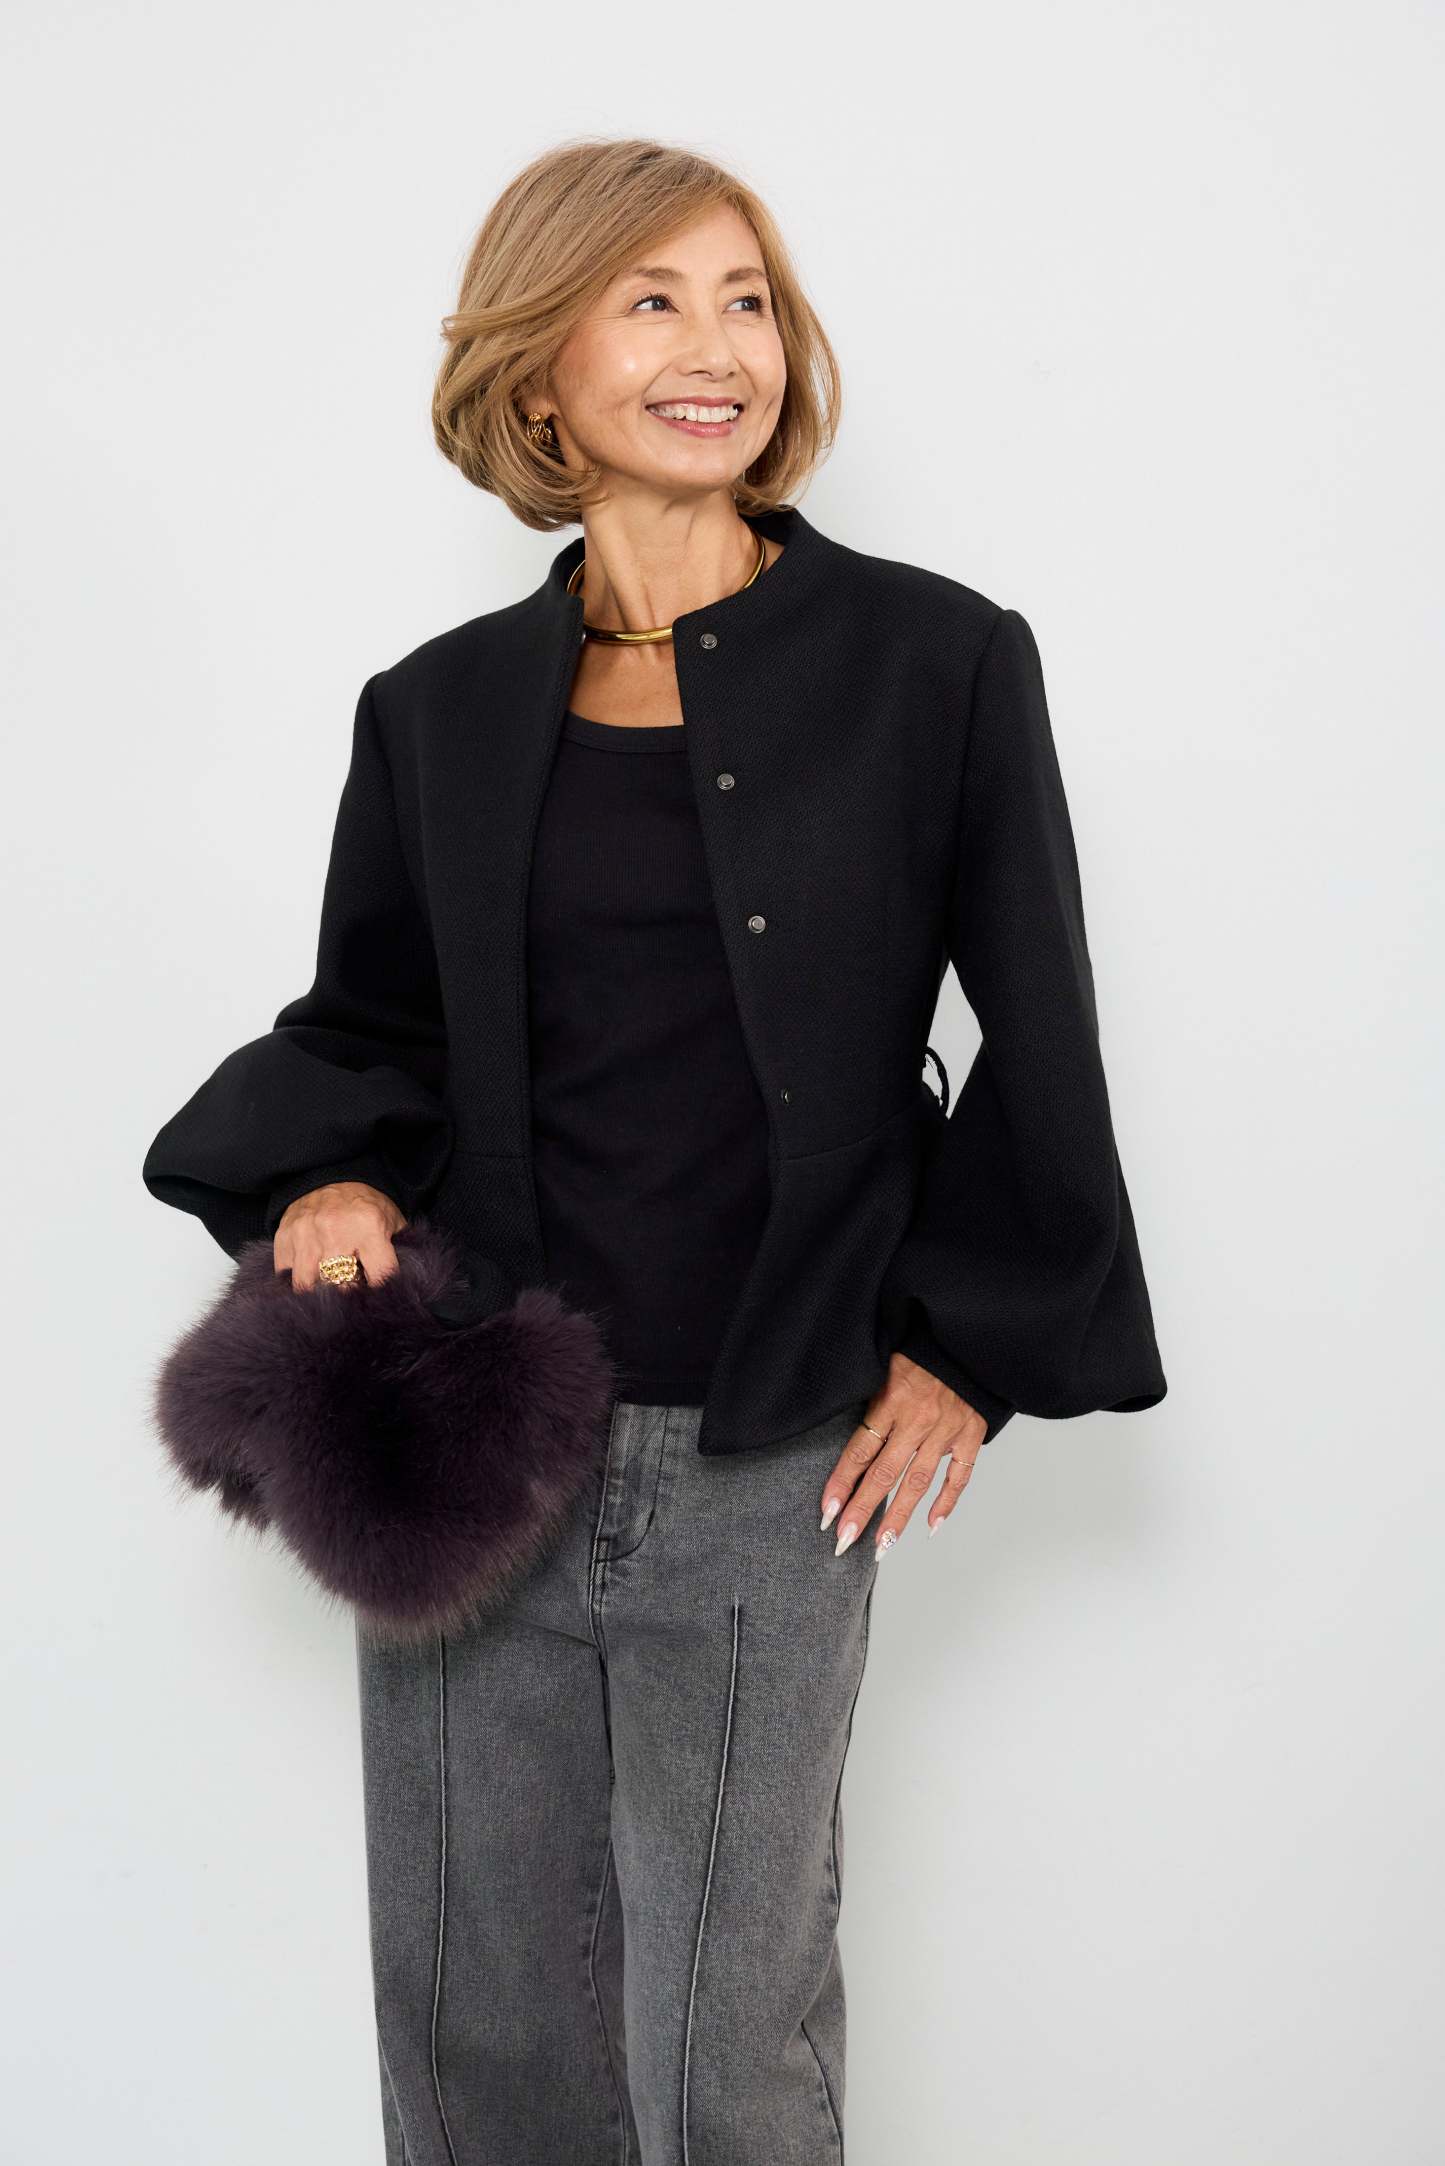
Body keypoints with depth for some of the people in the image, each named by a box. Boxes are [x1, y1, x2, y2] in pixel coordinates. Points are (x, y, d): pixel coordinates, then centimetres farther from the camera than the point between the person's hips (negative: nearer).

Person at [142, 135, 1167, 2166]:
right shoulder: (439, 710, 5)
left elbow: (1041, 1045, 3)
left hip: (772, 1475, -2)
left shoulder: (936, 663, -2)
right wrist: (329, 1179, -6)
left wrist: (969, 1343, 1)